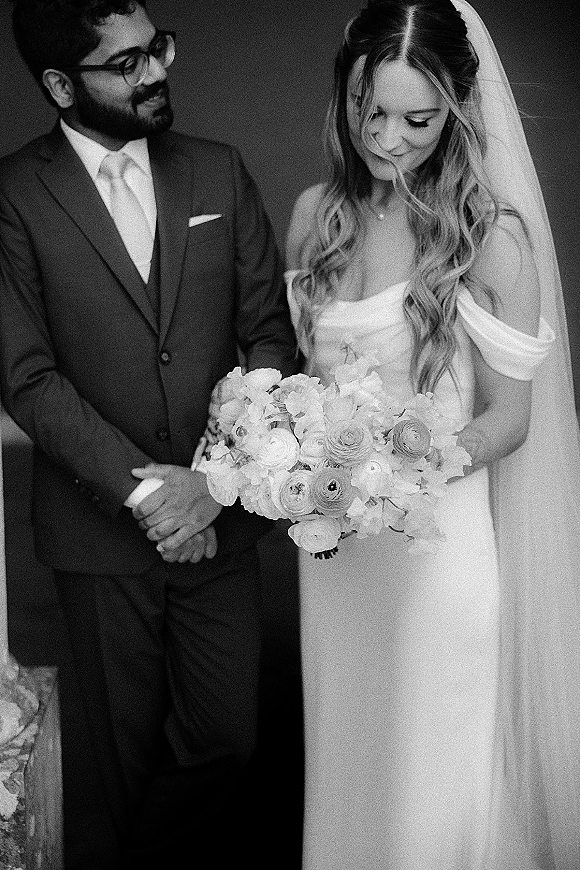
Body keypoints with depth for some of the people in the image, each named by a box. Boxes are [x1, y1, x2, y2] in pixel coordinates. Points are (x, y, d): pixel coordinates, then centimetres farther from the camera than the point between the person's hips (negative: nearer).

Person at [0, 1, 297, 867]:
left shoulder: (220, 172, 2)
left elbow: (271, 334, 1)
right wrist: (143, 485, -17)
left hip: (219, 516, 3)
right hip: (101, 527, -2)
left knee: (227, 738, 7)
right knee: (133, 748, 13)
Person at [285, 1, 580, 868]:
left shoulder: (493, 235, -14)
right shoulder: (316, 214, 0)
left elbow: (509, 418, -8)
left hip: (436, 541, -4)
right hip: (333, 541, 4)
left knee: (431, 777, 11)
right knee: (344, 755, 21)